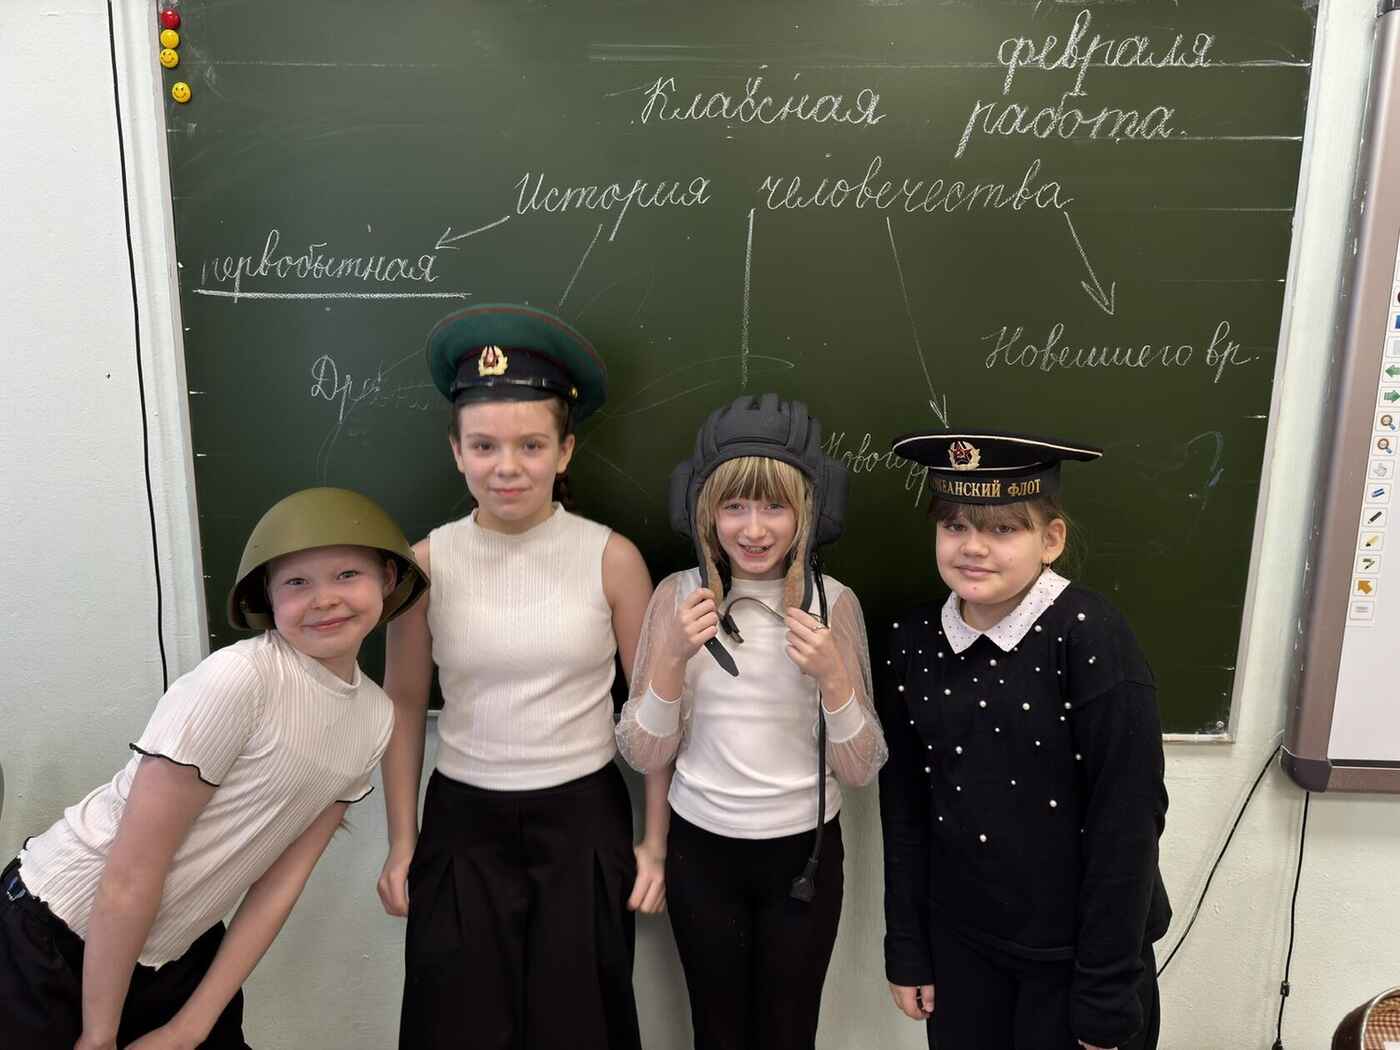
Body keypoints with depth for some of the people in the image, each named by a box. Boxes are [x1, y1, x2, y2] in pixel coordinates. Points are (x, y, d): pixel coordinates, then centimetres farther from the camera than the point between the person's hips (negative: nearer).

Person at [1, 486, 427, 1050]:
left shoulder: (374, 718, -6)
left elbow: (283, 879, -3)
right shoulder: (234, 681, -27)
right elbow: (130, 875, -21)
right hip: (54, 943, -6)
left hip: (179, 951, 6)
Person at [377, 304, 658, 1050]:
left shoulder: (611, 558, -10)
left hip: (584, 819, -1)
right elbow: (403, 706, 3)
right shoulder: (428, 562, -7)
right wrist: (402, 842, 5)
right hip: (462, 820, 1)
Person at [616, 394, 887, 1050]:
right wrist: (674, 656, -22)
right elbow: (644, 757, -7)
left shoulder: (834, 602, -10)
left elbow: (861, 771, -7)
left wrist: (832, 675, -23)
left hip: (803, 852, 0)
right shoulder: (677, 596, -10)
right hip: (701, 850, 1)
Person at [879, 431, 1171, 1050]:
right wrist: (906, 948, 5)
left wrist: (1108, 994, -13)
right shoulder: (913, 642, -5)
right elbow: (904, 807, 2)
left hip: (1078, 949, -3)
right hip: (959, 942, 4)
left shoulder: (1091, 638, -18)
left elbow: (1129, 818, -16)